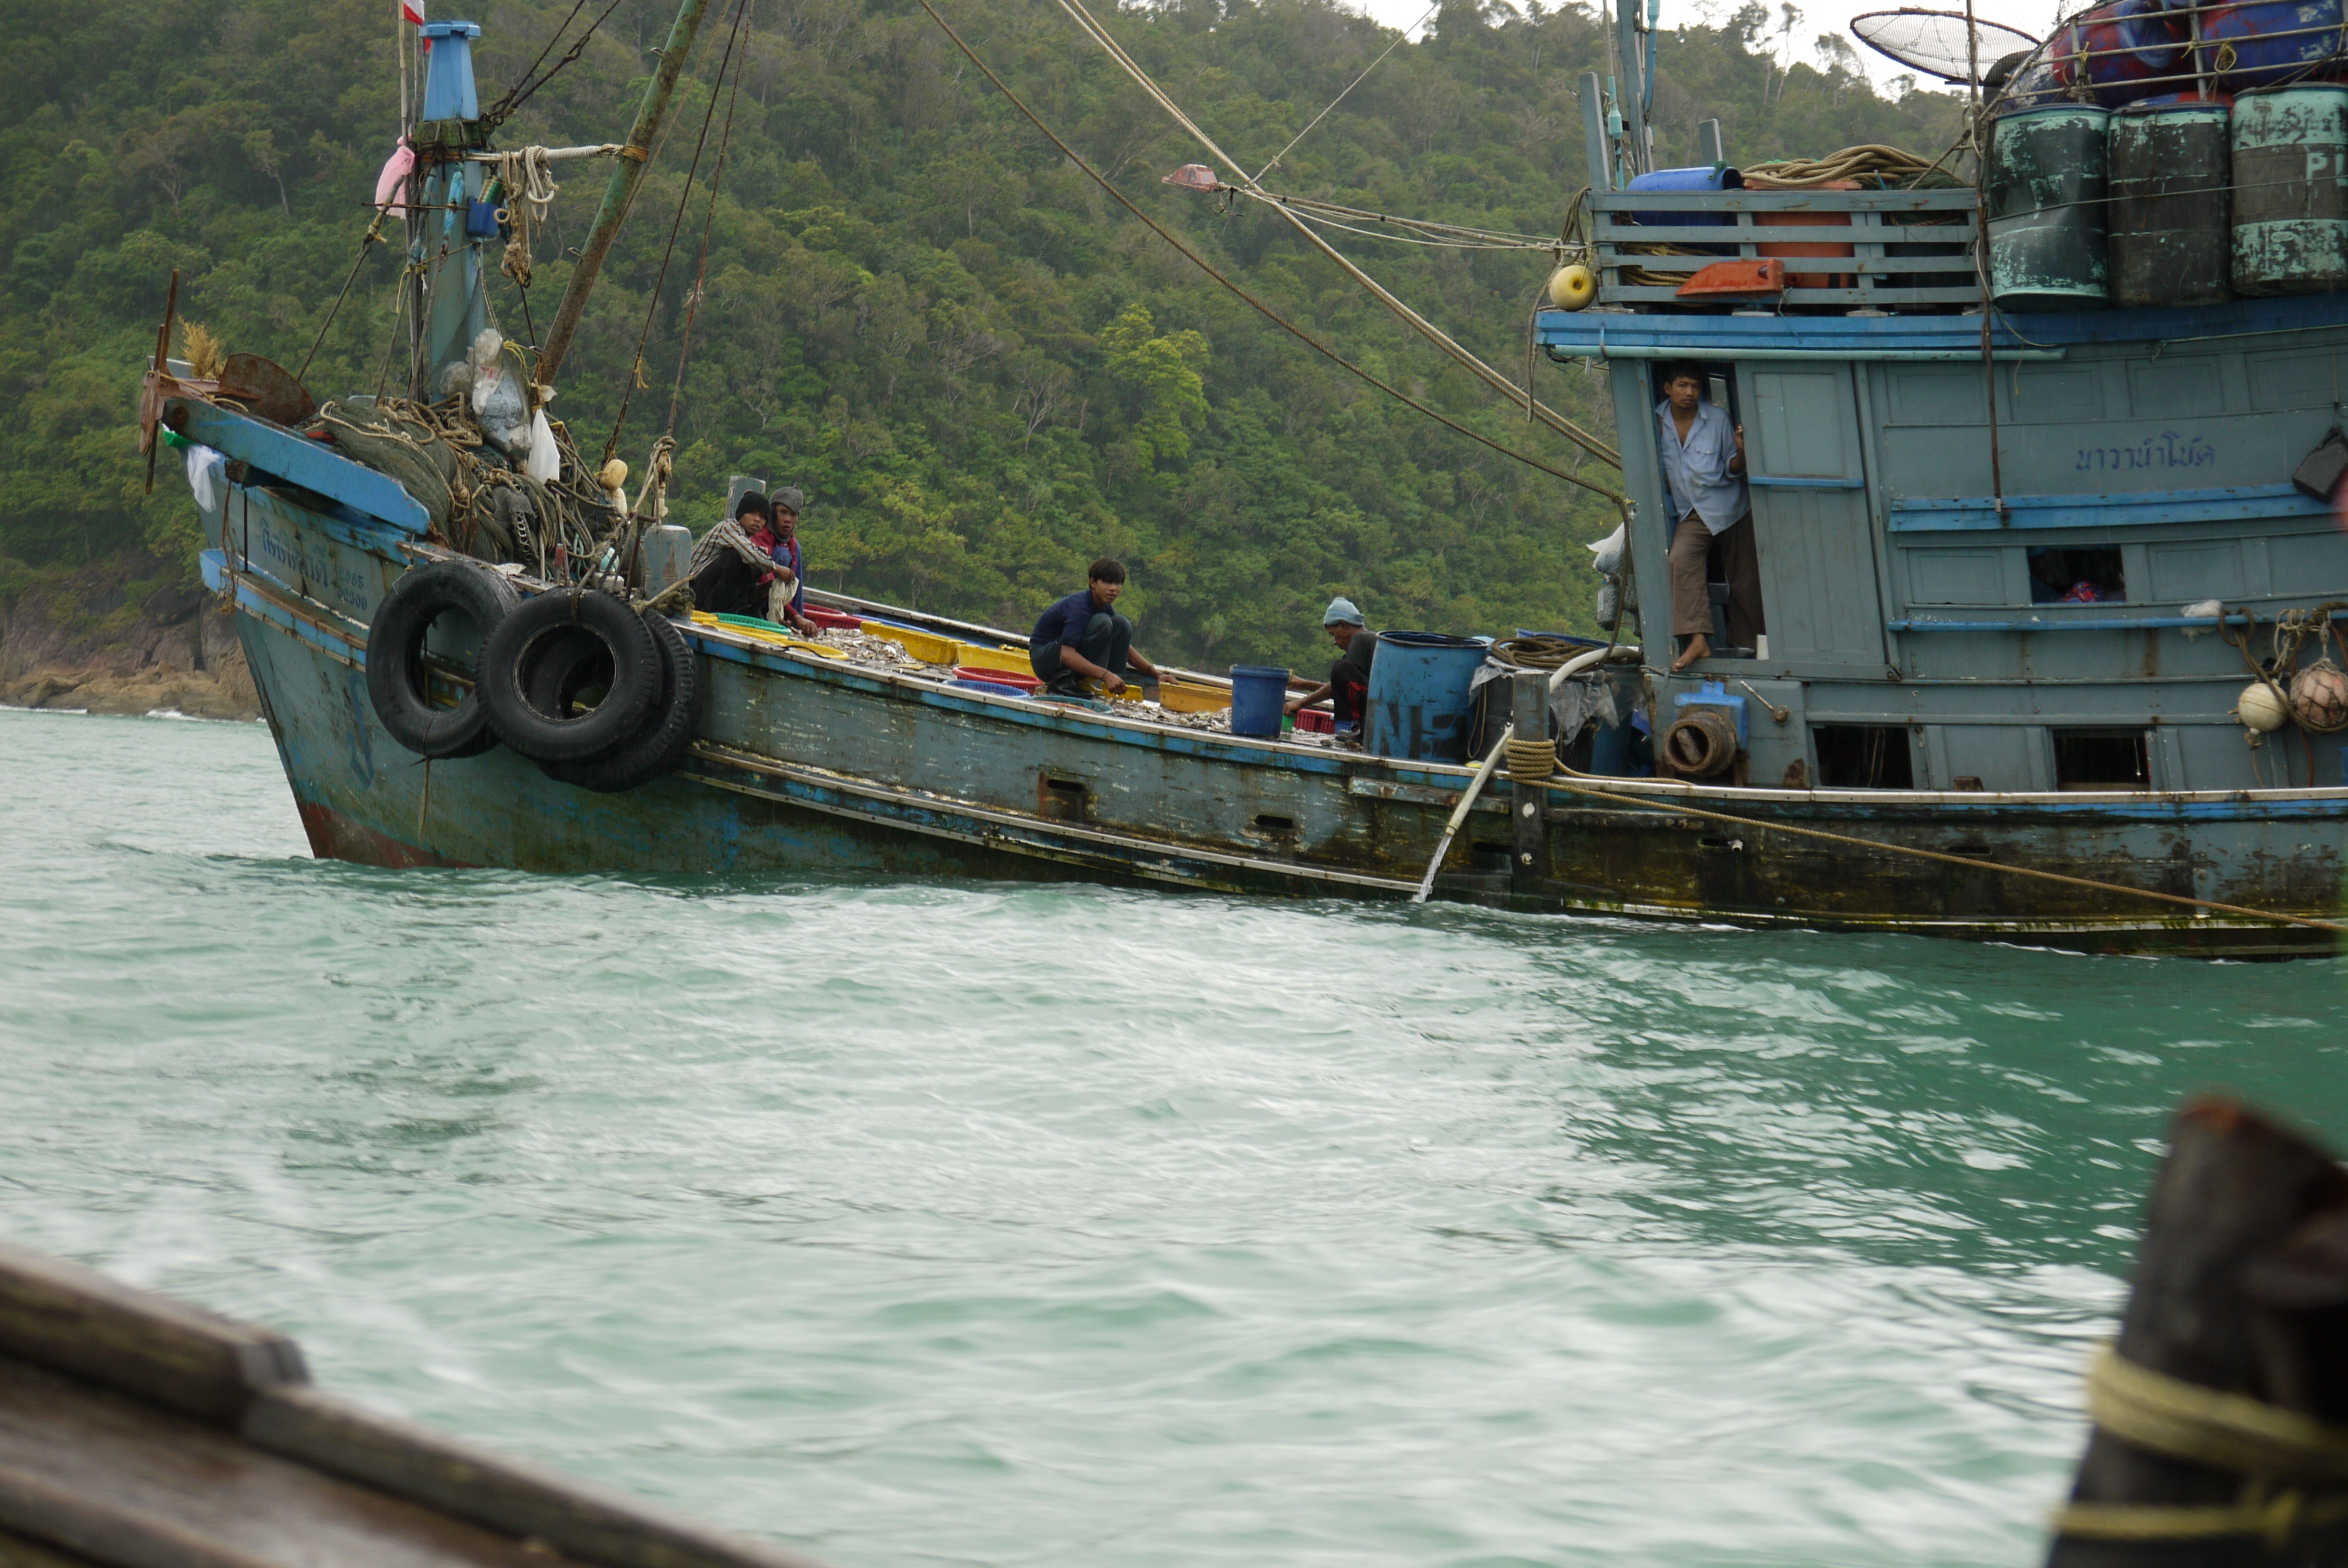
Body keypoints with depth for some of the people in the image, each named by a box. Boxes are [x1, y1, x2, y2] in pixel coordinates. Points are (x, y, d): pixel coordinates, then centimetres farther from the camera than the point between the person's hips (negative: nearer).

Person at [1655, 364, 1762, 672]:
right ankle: (1698, 641, -33)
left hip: (1731, 509, -1)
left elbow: (1732, 470, -2)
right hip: (1691, 513, 1)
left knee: (1744, 580, 1)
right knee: (1682, 560, -26)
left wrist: (1741, 451, -21)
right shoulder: (1657, 420, -1)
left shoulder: (1717, 418, -6)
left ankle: (1745, 645, 17)